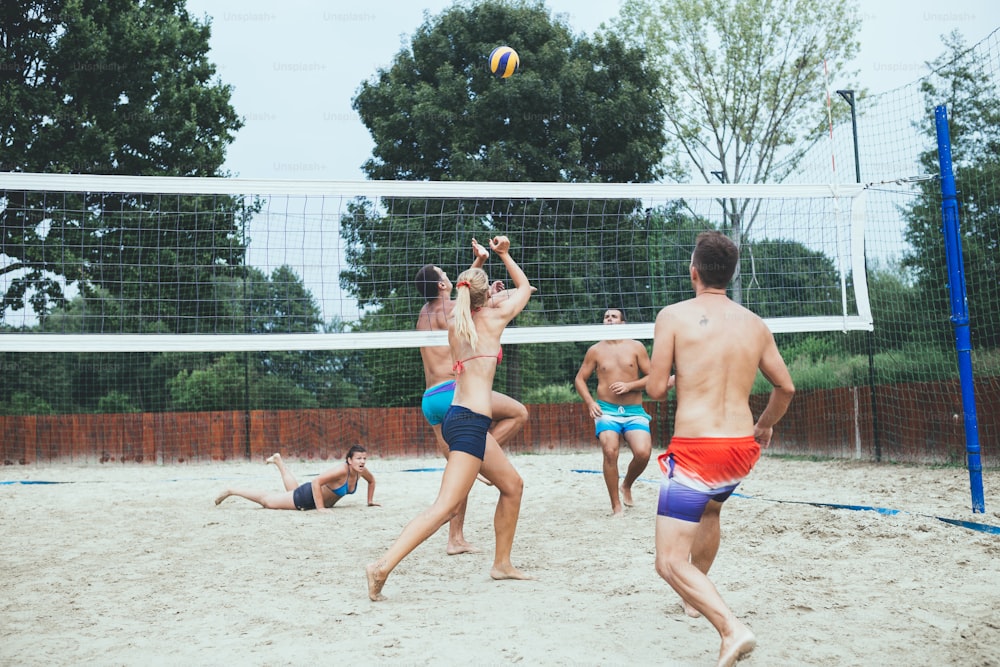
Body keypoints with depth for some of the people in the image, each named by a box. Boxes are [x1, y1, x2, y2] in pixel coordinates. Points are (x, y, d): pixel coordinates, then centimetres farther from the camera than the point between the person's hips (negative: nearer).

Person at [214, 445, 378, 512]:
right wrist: (320, 508, -40)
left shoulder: (361, 470, -16)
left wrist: (370, 501, 1)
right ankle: (231, 491, 20)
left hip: (320, 496, 8)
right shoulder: (341, 470, -38)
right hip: (307, 495, -8)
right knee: (267, 501, 4)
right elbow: (316, 481, -43)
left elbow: (372, 480, 7)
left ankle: (278, 460, 56)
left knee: (293, 491, 39)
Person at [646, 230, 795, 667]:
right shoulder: (755, 325, 8)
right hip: (742, 450, 6)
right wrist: (765, 425, 34)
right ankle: (695, 596, 49)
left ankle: (731, 628, -22)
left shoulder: (674, 316, -5)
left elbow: (656, 389, -6)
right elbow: (785, 388, 15)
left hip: (695, 449, -6)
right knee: (709, 508, 37)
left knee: (670, 563, -2)